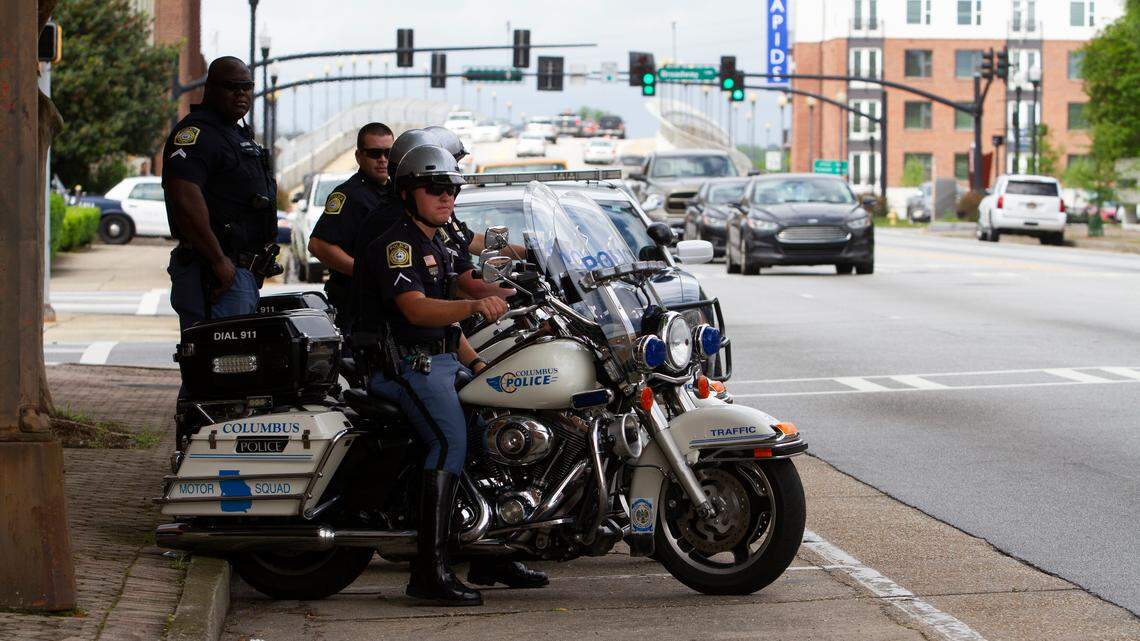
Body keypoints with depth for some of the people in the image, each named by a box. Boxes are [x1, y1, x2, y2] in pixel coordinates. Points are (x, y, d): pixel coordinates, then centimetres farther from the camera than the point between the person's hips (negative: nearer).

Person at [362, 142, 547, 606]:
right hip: (409, 364, -10)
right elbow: (416, 308, -28)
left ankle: (488, 557, 13)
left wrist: (476, 364, 17)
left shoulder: (438, 247, 21)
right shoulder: (397, 245, -11)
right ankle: (429, 570, -33)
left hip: (445, 362, 10)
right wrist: (474, 305, -41)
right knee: (452, 441, -29)